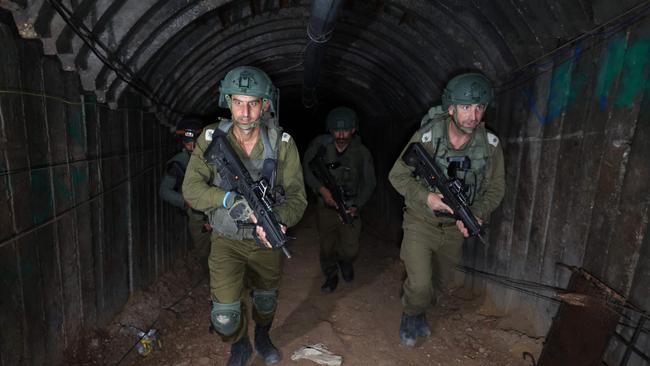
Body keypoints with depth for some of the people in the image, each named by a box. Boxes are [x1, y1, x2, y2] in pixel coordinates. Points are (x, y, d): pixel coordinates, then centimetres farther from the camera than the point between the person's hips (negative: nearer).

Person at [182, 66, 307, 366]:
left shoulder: (282, 143, -16)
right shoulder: (211, 138, -15)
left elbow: (296, 194, -18)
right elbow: (191, 189, -17)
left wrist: (279, 219, -38)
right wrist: (229, 199, -34)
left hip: (266, 240, 1)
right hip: (227, 240, -1)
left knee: (266, 299, 22)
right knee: (224, 314, -7)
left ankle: (262, 337, 57)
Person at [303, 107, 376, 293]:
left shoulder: (362, 153, -9)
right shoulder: (320, 144, -11)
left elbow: (369, 183, -2)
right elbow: (306, 168, -3)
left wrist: (356, 206, -14)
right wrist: (320, 188, -17)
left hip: (350, 208, 0)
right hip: (326, 206, 1)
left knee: (350, 250, -2)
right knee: (327, 247, 10)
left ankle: (345, 261, 36)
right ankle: (331, 276, 38)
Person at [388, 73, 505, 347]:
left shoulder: (490, 144, -12)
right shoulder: (426, 137, -20)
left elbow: (495, 188, -2)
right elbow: (397, 175, -12)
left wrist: (476, 215, -20)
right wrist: (426, 196, -28)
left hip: (455, 227, 4)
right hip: (421, 222, -4)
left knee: (443, 281, 20)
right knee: (420, 285, -12)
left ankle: (419, 308, 53)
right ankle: (411, 316, 24)